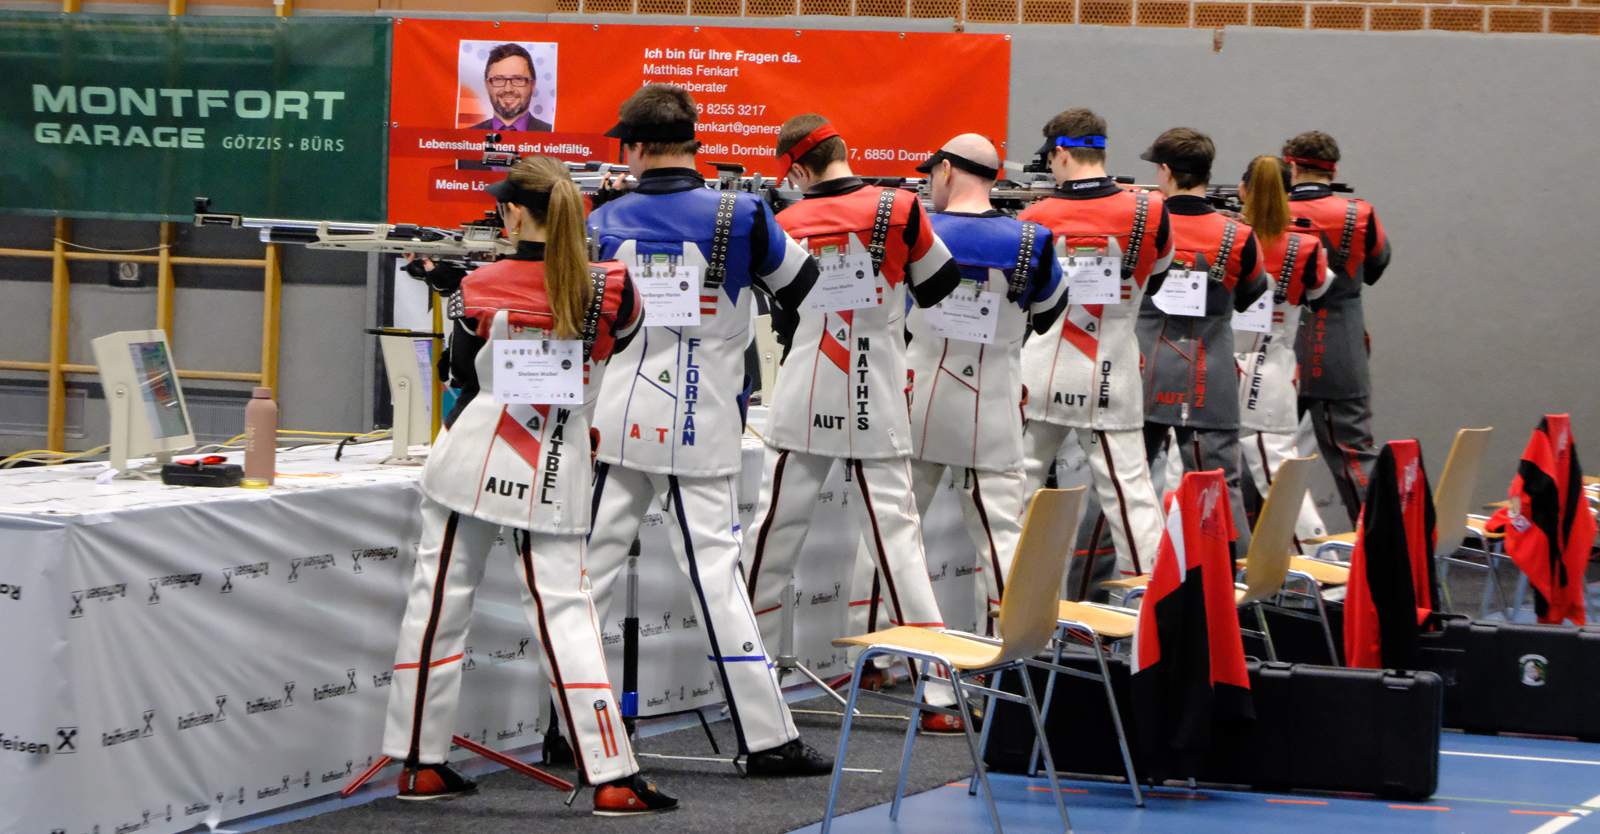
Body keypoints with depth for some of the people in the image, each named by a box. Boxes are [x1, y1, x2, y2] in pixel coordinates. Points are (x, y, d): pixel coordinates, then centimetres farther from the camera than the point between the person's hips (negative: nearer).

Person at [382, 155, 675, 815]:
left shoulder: (479, 289, -7)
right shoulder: (609, 287, -8)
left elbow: (464, 374, 6)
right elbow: (622, 338, 13)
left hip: (470, 463, 0)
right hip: (554, 476, 0)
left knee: (438, 601, 10)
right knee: (563, 610, 2)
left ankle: (421, 763, 16)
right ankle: (612, 777, -4)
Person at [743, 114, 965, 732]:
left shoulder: (786, 223, 0)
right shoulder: (898, 209, -6)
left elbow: (782, 315, 10)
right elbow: (940, 286, 5)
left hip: (803, 406, 1)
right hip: (877, 411, -1)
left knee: (775, 529, 12)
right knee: (896, 531, -2)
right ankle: (938, 695, -8)